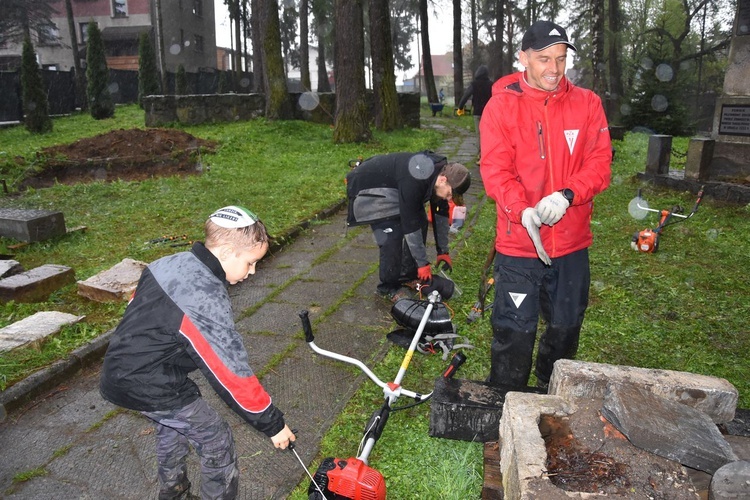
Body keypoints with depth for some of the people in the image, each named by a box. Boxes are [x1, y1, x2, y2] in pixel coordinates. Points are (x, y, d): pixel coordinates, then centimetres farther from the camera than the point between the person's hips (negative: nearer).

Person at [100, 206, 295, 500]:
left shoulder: (168, 264, -1)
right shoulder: (208, 302, -27)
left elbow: (136, 307, 14)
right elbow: (232, 375, -25)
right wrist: (273, 424, -15)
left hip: (120, 372, 9)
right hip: (152, 388, -9)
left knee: (173, 426, 30)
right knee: (217, 442, 5)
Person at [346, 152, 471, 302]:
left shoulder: (441, 172, -12)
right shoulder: (413, 183, -39)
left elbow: (441, 214, -1)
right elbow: (410, 225, -32)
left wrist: (443, 250, 4)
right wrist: (423, 263, -23)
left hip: (391, 185, 9)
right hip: (368, 186, -9)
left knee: (420, 223, 2)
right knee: (392, 235, -19)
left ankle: (409, 274, 15)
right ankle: (388, 287, 0)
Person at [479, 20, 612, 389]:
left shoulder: (587, 104, 2)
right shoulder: (501, 106, -6)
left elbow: (599, 164, -3)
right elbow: (495, 170, -12)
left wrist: (567, 196, -22)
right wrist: (524, 212, -28)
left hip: (572, 241, 4)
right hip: (518, 243, -3)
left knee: (566, 327, 19)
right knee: (514, 333, 5)